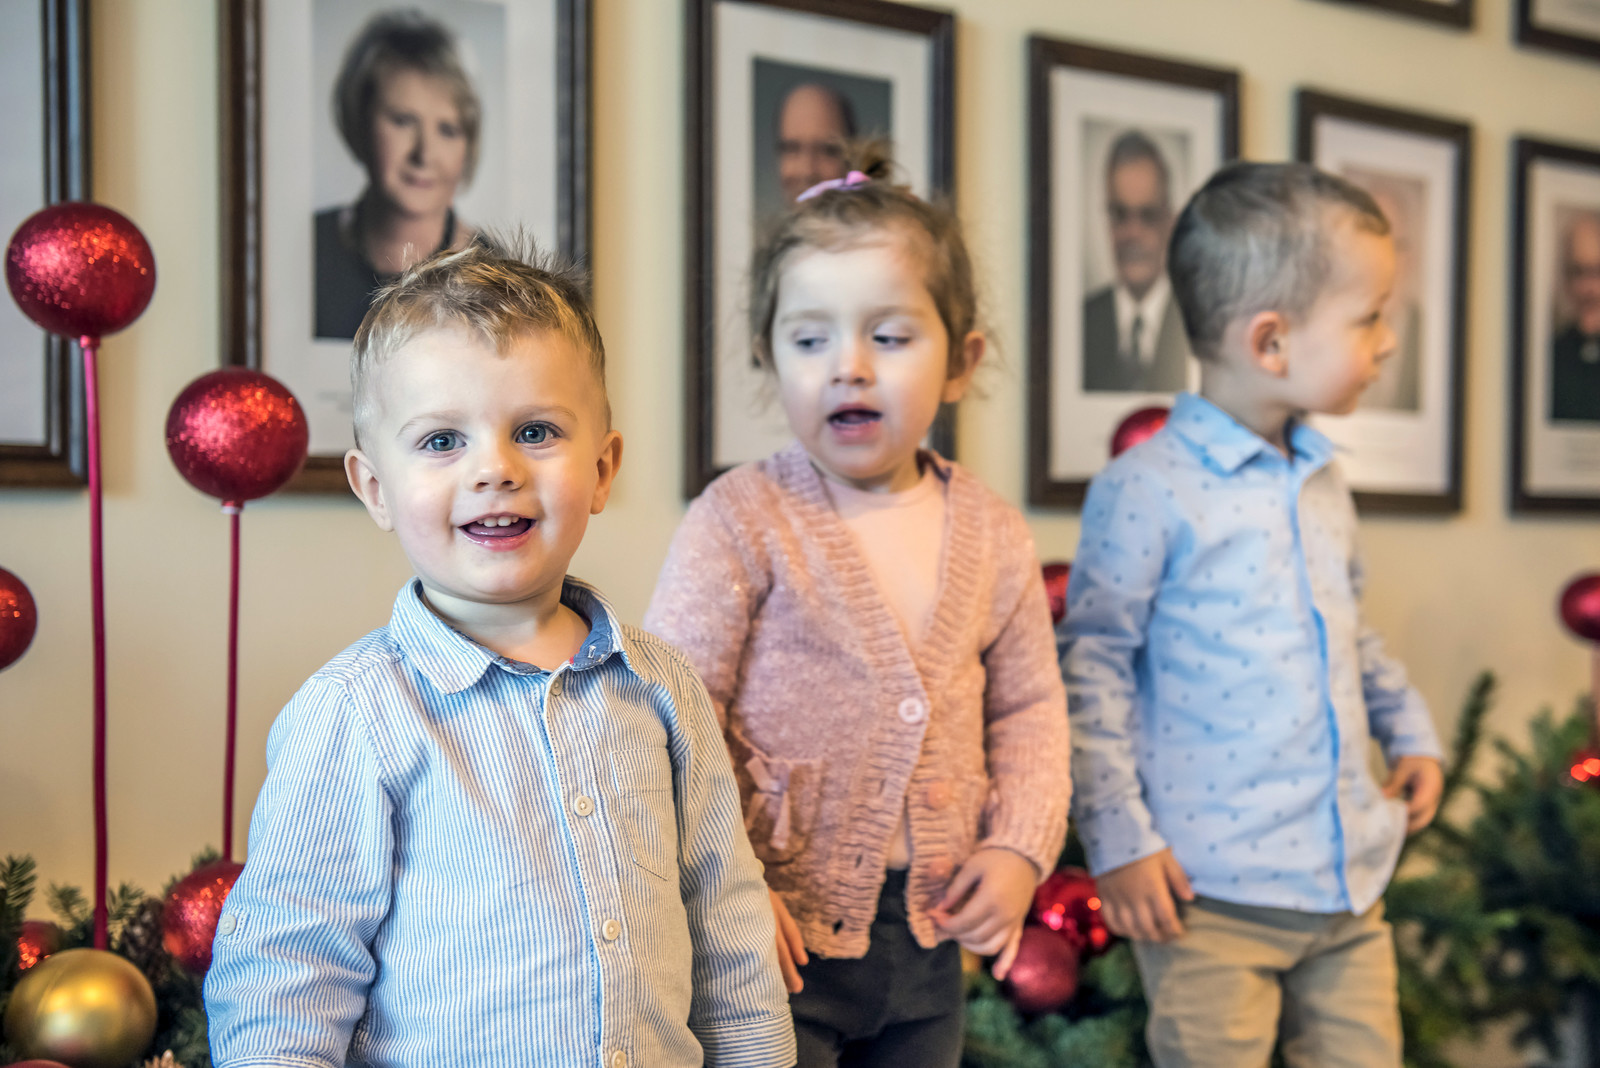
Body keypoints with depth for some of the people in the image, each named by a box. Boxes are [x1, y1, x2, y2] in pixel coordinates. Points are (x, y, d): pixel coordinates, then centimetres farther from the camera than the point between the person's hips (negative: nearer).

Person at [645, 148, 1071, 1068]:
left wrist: (1019, 846, 0)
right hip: (784, 934, -5)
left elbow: (1030, 707, 12)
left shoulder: (994, 535, 4)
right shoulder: (741, 520, -11)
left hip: (930, 934, 5)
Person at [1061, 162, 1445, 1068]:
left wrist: (1410, 729, 21)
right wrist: (1119, 838, -14)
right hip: (1214, 894, -7)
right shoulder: (1148, 491, -13)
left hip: (1351, 883, 7)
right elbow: (1091, 663, -12)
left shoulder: (1324, 483, 12)